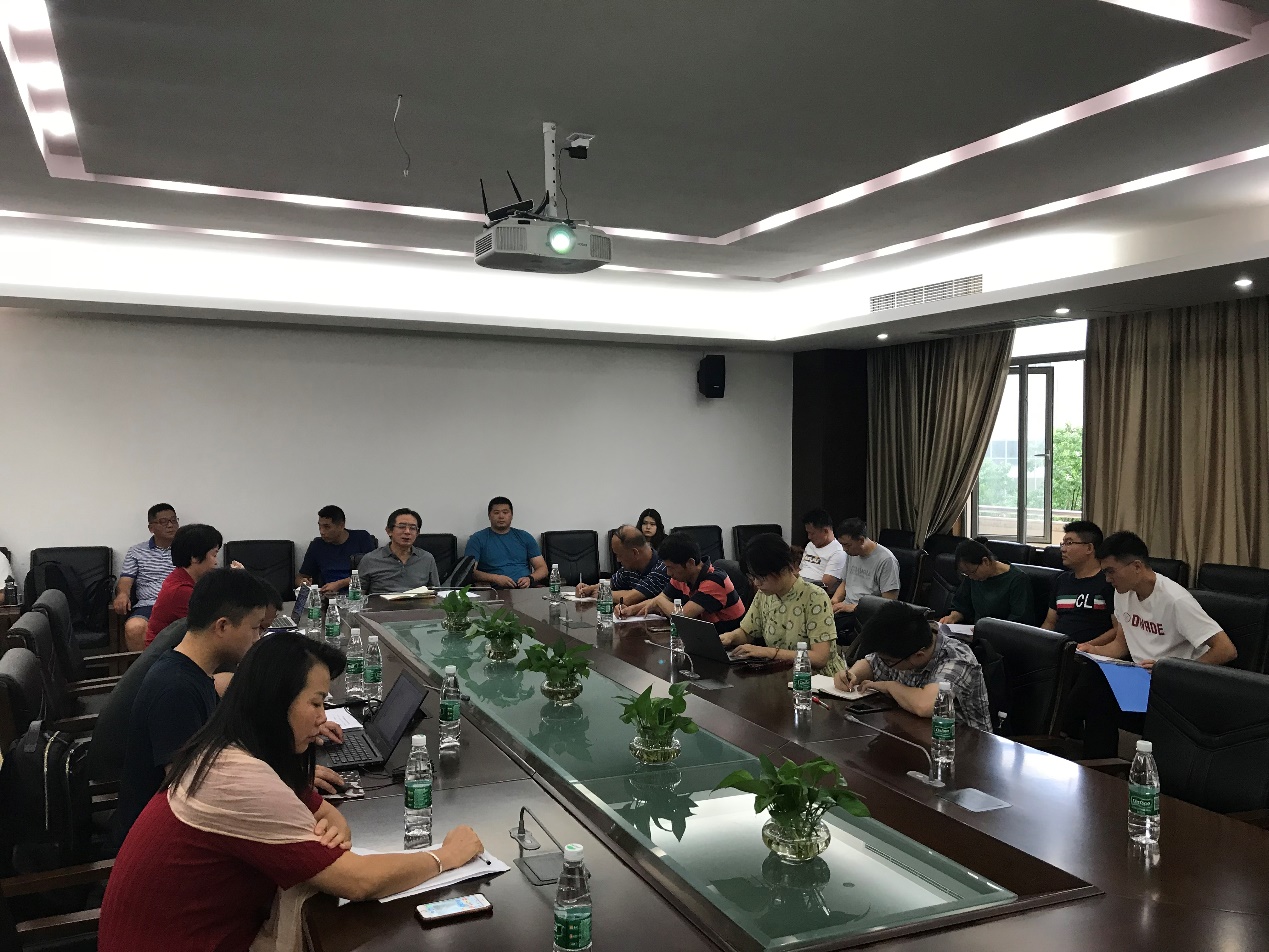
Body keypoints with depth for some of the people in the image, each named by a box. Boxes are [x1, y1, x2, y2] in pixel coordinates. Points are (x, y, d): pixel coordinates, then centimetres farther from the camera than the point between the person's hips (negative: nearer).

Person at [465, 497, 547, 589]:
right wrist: (495, 578, -15)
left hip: (525, 587, 3)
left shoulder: (525, 537, 21)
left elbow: (543, 568, 17)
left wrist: (530, 579, -7)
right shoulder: (477, 539, 12)